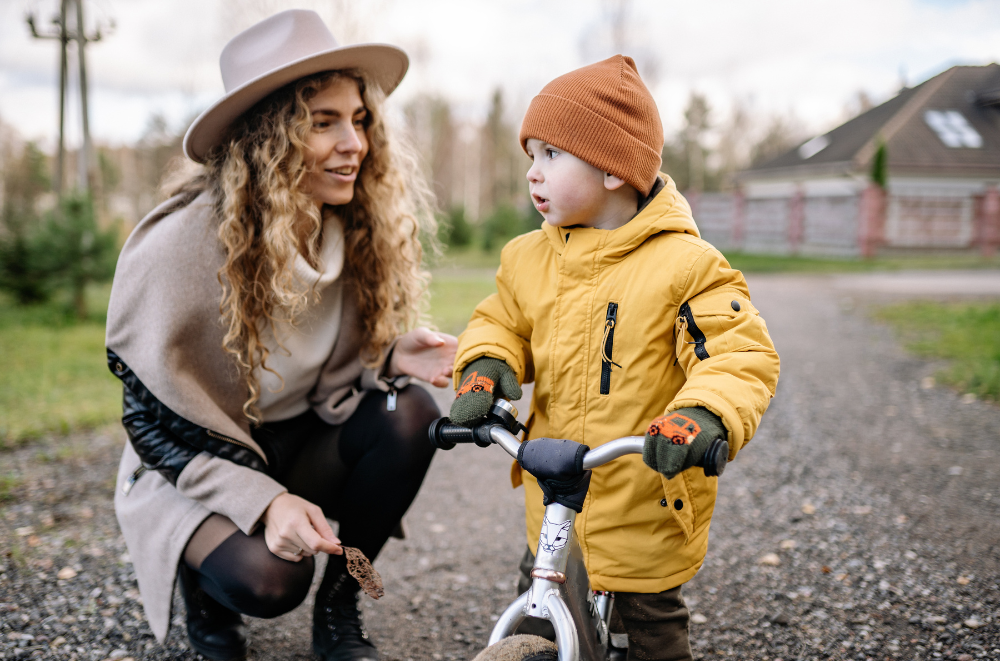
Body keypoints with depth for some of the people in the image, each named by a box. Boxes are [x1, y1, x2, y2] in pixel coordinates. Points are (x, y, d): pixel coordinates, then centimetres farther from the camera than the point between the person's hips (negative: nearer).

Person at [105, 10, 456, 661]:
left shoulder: (354, 232, -8)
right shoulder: (181, 246, -23)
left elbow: (330, 380, 3)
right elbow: (154, 419, -17)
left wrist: (389, 359, -20)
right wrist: (263, 502, -29)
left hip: (299, 445, 5)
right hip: (194, 468, -5)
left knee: (409, 412, -22)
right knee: (269, 576, -32)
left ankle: (339, 606, -3)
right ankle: (206, 579, 7)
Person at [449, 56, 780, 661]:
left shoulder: (684, 264, -17)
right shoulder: (529, 258, 2)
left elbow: (743, 352, -20)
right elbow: (501, 323, 14)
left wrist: (703, 413, -38)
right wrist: (485, 367, -8)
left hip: (646, 502, -5)